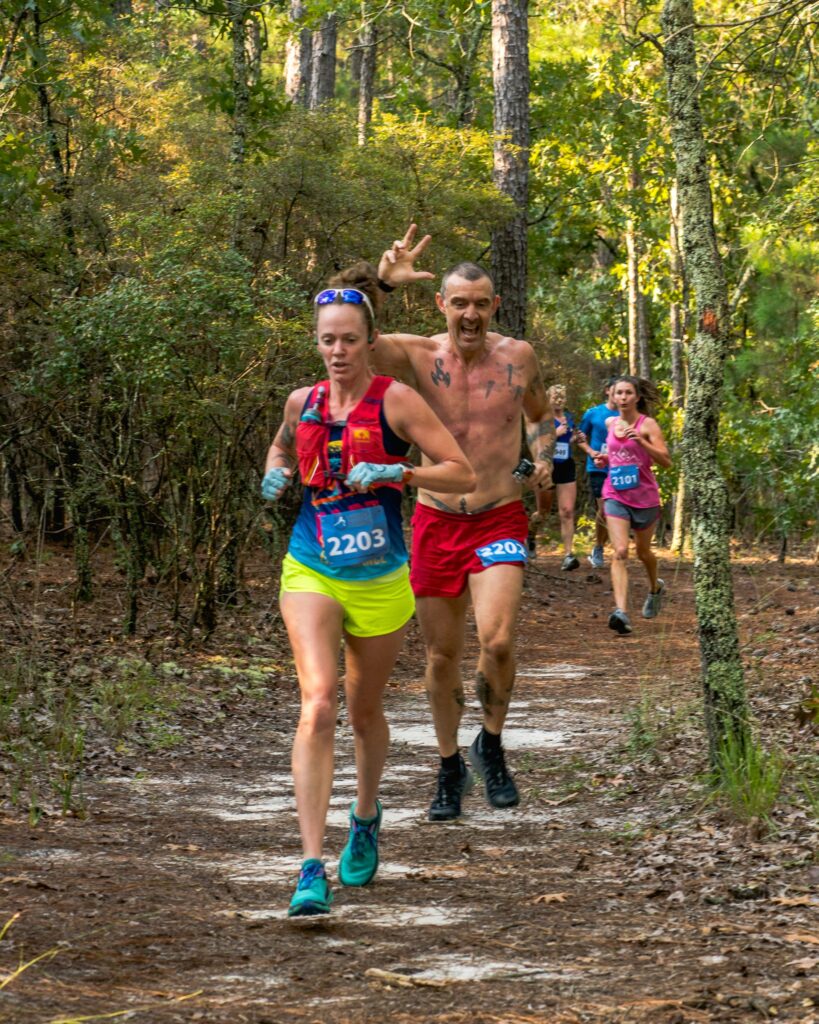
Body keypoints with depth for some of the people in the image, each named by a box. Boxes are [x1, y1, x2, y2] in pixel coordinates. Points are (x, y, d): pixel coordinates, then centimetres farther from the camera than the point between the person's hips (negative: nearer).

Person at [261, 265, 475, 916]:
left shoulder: (395, 399, -7)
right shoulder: (303, 403, 5)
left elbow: (464, 475, -9)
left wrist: (395, 472, -22)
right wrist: (275, 475, 6)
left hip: (381, 580, -1)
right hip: (311, 572, 1)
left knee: (365, 711, 16)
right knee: (318, 704, -18)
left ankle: (366, 815, 48)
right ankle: (312, 869, -23)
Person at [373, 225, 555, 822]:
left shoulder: (518, 357, 0)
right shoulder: (418, 355, -4)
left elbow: (541, 414, 20)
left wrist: (544, 458, 1)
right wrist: (381, 284, -34)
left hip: (500, 520, -1)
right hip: (437, 521, 1)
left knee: (497, 642, -20)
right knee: (442, 655, 9)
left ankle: (492, 745, 6)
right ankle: (451, 768, 28)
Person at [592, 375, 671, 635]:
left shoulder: (648, 425, -8)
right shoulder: (610, 423, 7)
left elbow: (665, 460, -15)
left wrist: (640, 440, -26)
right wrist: (603, 459, 4)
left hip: (644, 495, -2)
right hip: (615, 495, 2)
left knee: (642, 551, 17)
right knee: (620, 552, -15)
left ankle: (655, 587, 50)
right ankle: (621, 611, -27)